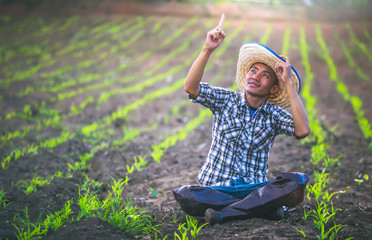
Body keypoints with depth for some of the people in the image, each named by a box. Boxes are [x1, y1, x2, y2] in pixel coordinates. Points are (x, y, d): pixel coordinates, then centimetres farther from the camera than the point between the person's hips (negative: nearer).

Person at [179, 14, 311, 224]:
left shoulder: (274, 115, 2)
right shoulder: (226, 100, 3)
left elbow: (302, 130, -19)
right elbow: (191, 88, -13)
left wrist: (289, 83, -19)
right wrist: (208, 50, -24)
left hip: (254, 185, 3)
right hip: (217, 183, -3)